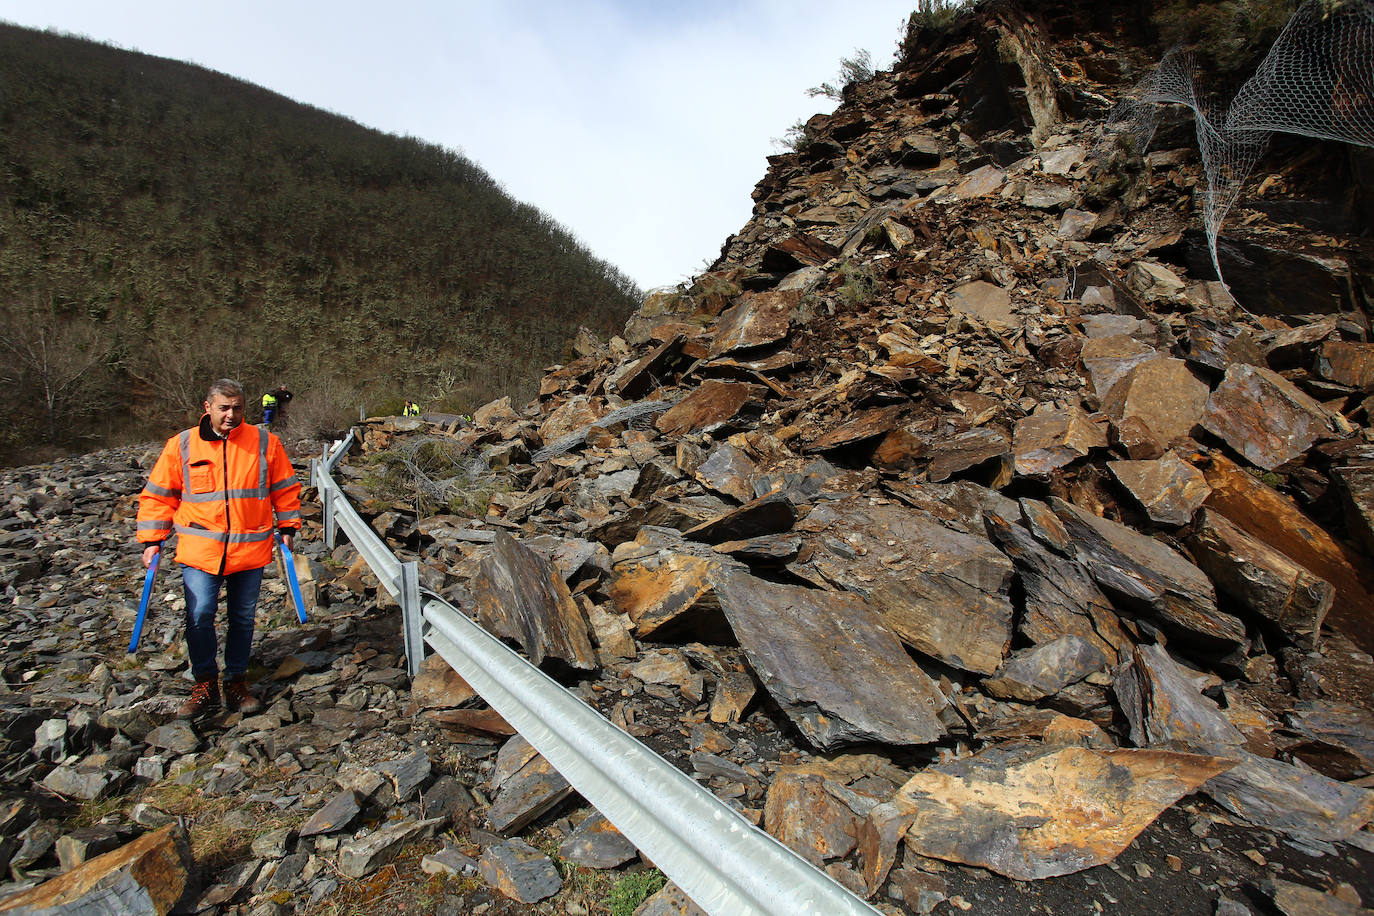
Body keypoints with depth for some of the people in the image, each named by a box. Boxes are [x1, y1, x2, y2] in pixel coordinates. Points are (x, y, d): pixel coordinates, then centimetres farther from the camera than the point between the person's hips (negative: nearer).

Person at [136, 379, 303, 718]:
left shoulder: (265, 443, 1)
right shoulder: (181, 445, 1)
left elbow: (285, 489, 10)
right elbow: (158, 495, 8)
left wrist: (287, 528, 9)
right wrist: (152, 540, 4)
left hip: (251, 549, 1)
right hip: (199, 549, 0)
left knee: (243, 618, 10)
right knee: (199, 617, -4)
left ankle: (236, 683, 26)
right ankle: (205, 685, 16)